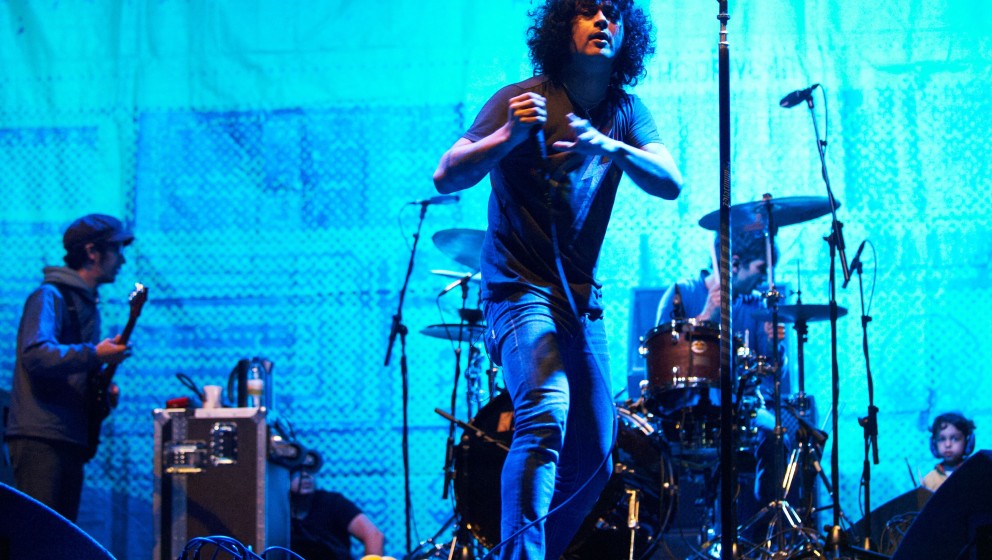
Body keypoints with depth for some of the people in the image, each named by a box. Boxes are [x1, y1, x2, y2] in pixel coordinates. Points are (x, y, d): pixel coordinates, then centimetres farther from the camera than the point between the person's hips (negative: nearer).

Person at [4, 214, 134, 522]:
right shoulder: (50, 297, -6)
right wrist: (94, 354, -27)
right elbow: (35, 354, -22)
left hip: (73, 439, 9)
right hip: (39, 438, -9)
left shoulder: (88, 304, 21)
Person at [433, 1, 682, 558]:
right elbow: (446, 178, -16)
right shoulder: (523, 100, -9)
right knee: (546, 417, -28)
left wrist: (611, 147, -31)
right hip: (522, 289, -6)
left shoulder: (625, 113, 5)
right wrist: (509, 135, -34)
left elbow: (671, 183, -11)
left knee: (594, 457, 9)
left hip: (582, 298, 6)